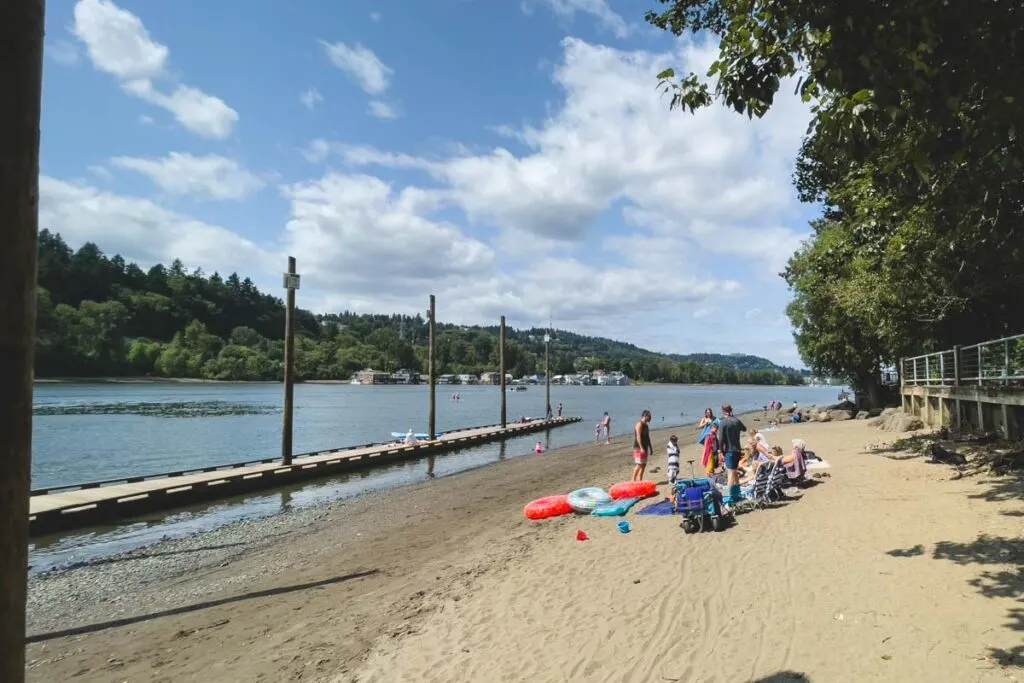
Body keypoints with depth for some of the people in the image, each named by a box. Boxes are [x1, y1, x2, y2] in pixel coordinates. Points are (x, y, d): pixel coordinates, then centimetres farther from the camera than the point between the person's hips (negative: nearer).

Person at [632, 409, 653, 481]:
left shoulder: (645, 425, 17)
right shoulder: (640, 424, -12)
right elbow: (638, 437, -19)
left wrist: (650, 447, 20)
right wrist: (641, 448, -25)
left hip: (645, 447, 9)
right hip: (639, 448, -9)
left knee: (644, 465, 8)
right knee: (639, 464, -12)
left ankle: (640, 481, 12)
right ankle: (633, 480, -8)